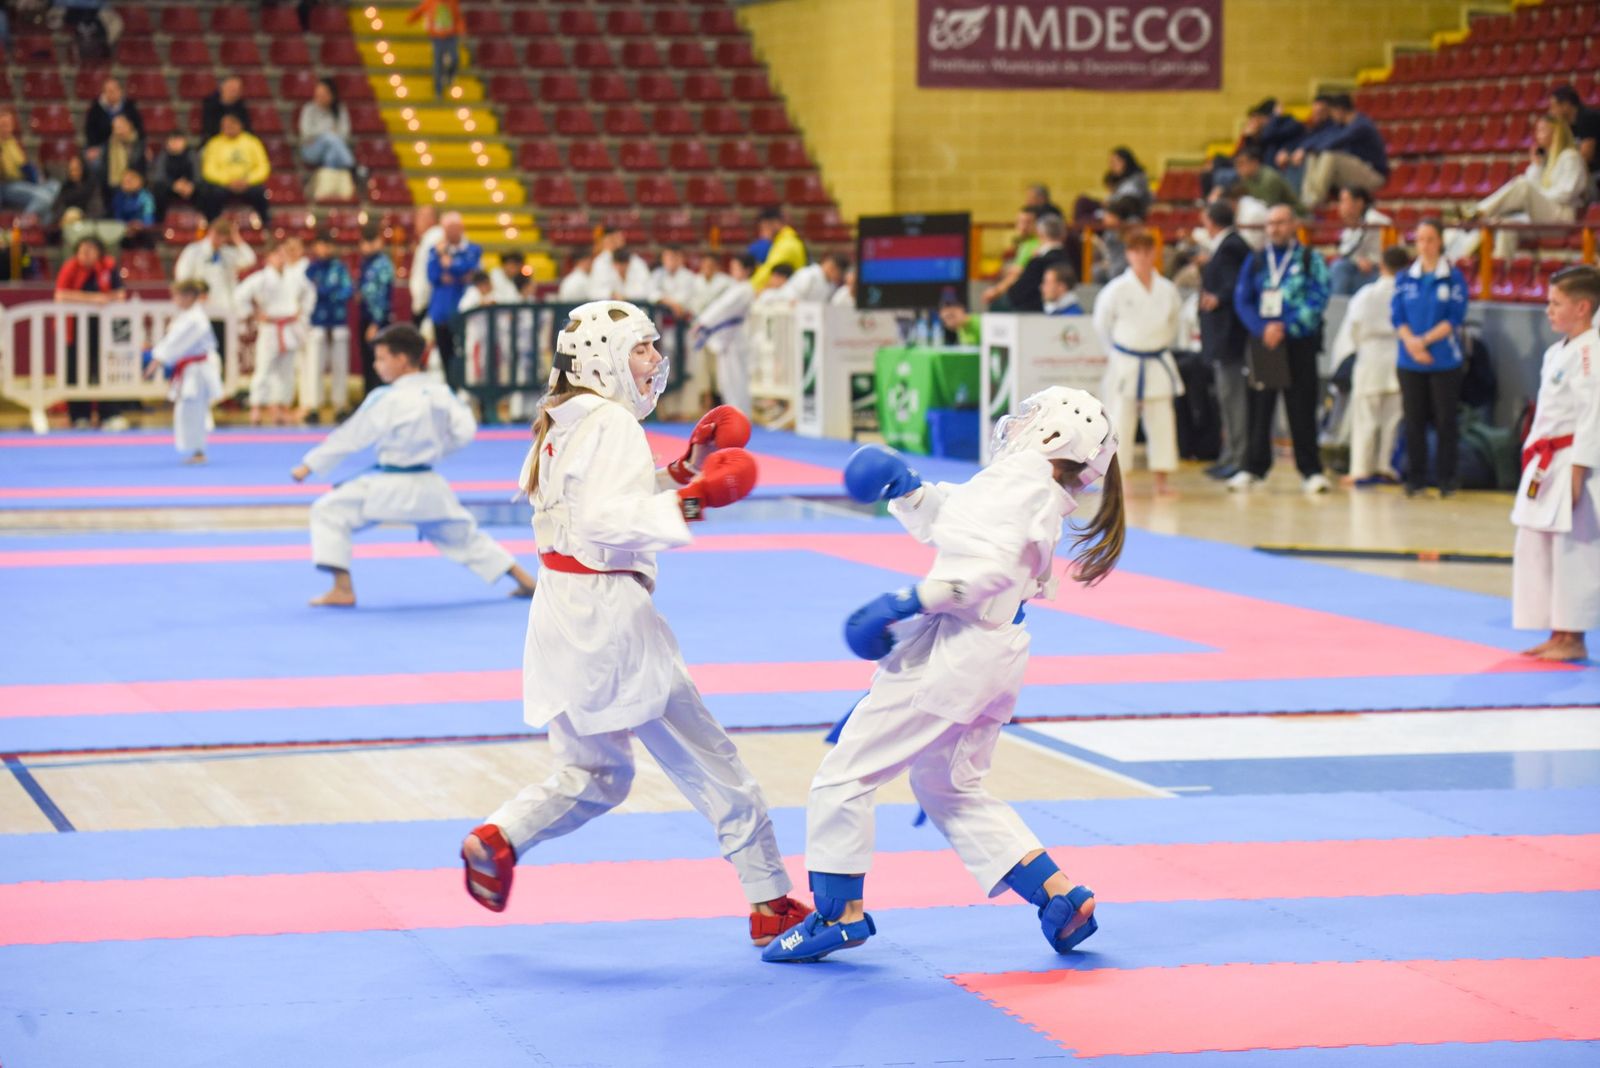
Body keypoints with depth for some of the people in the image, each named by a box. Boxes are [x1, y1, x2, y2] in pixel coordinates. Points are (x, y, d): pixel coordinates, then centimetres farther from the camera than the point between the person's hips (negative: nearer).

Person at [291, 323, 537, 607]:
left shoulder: (386, 400, -15)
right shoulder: (440, 394, 3)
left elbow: (349, 437, -10)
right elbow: (464, 431, 3)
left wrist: (309, 465, -3)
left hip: (390, 488, -7)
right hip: (430, 487, 7)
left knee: (329, 511, 0)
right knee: (463, 536, 25)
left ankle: (343, 590, -7)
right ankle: (526, 580, 27)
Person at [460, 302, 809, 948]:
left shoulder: (564, 423, 16)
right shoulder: (612, 422, -13)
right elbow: (604, 520, -25)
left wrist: (686, 467, 14)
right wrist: (692, 502, -27)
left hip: (562, 614, 9)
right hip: (607, 612, -9)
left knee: (595, 773, 22)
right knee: (708, 759, -1)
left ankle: (497, 838, 2)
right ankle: (771, 905, 4)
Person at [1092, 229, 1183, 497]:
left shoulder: (1167, 290, 0)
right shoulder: (1118, 289, -9)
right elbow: (1102, 322, 3)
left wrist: (1161, 346, 12)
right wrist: (1114, 349, 8)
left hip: (1158, 364, 3)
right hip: (1125, 364, -3)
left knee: (1162, 422, 3)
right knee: (1121, 421, -1)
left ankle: (1163, 479, 10)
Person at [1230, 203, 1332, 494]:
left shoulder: (1309, 260, 3)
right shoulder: (1255, 261, 11)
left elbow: (1317, 299, -6)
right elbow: (1242, 300, 4)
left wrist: (1285, 327, -16)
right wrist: (1263, 329, -12)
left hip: (1299, 342, -2)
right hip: (1263, 344, 2)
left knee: (1302, 409, -2)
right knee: (1259, 407, 4)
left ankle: (1310, 471, 3)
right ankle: (1254, 468, 12)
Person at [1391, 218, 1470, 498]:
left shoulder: (1454, 278, -2)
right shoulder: (1404, 280, 7)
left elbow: (1455, 318, -7)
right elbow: (1397, 317, 2)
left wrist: (1424, 340, -15)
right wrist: (1412, 344, -15)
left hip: (1445, 361, -3)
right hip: (1410, 362, 3)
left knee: (1445, 420, 2)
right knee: (1414, 420, 6)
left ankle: (1447, 479, 8)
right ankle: (1415, 478, 13)